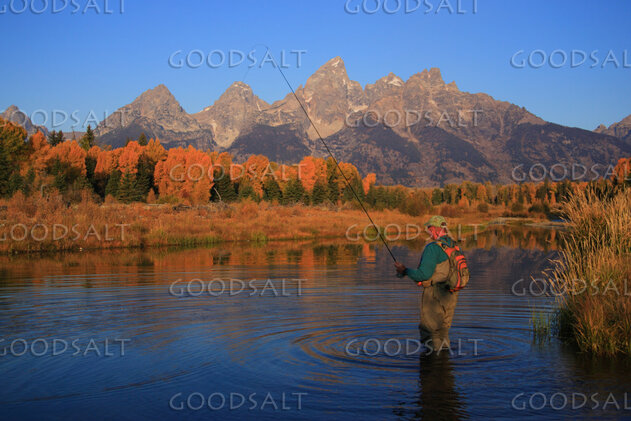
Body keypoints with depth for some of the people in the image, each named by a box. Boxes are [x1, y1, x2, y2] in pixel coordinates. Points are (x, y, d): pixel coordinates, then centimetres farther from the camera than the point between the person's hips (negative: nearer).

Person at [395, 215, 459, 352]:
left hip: (435, 296, -8)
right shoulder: (455, 247, 8)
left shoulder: (433, 247, -18)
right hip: (450, 296, 8)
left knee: (429, 333, 3)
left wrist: (405, 271, -7)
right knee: (443, 332, 18)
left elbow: (424, 274, -22)